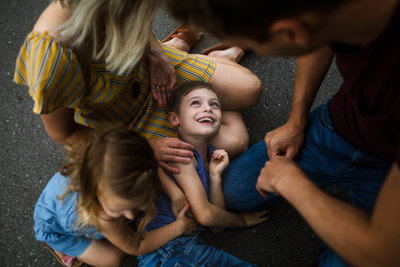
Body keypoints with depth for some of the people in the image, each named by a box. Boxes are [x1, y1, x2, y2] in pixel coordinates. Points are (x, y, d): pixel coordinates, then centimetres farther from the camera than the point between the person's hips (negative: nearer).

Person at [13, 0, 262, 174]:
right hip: (127, 118, -3)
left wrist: (154, 53, -19)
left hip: (151, 67, 4)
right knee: (234, 143, -2)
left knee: (250, 89, 4)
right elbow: (64, 134, -24)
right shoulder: (52, 55, -43)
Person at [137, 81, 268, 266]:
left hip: (190, 243, 8)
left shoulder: (211, 155, 12)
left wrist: (215, 175, -4)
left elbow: (217, 226, 6)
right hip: (165, 249, -8)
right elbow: (204, 215, -14)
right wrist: (243, 220, 4)